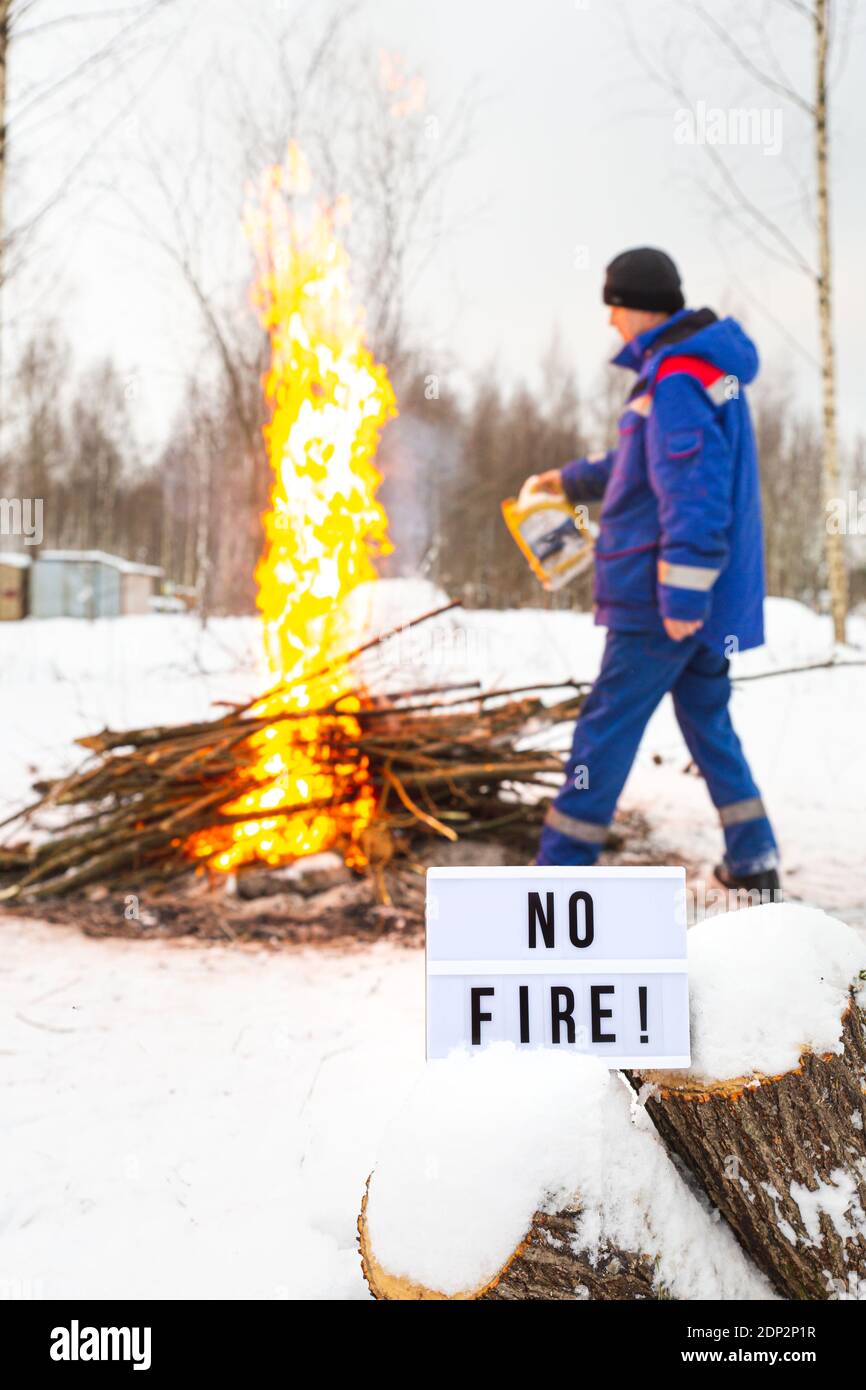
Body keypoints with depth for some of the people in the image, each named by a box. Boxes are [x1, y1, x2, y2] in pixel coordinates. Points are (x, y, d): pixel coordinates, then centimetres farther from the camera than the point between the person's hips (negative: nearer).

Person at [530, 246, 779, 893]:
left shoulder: (675, 378, -17)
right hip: (707, 597, 10)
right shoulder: (703, 367, 16)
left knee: (607, 726, -3)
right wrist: (572, 479, 40)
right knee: (708, 719, 16)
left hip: (664, 597, -10)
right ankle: (753, 861, 19)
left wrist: (681, 597, -25)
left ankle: (562, 864, 3)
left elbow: (693, 494, -25)